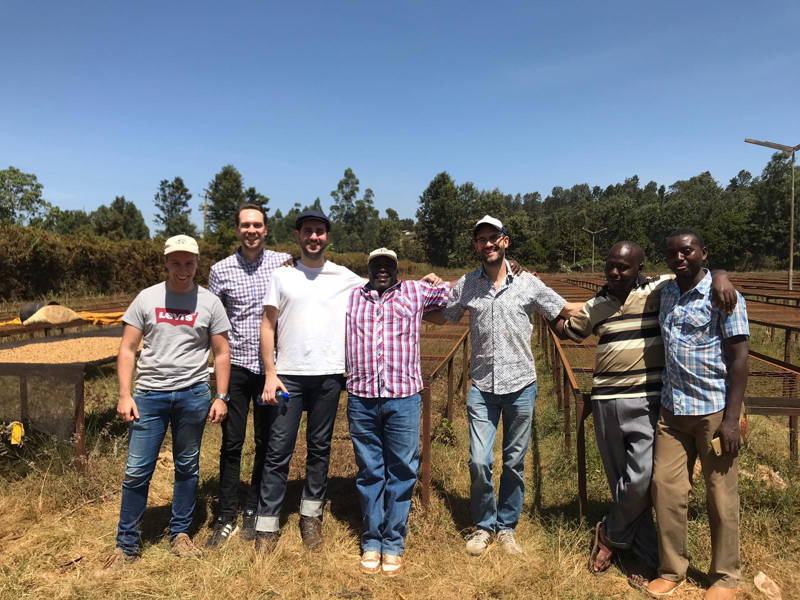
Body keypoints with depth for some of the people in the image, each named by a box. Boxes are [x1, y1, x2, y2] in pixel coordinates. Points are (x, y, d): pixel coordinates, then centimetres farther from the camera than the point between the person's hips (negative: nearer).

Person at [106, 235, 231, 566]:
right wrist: (124, 395, -5)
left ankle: (180, 534, 28)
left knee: (187, 467, 12)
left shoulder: (210, 302, 1)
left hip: (193, 395, 0)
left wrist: (221, 397, -1)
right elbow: (127, 349, 3)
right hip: (150, 394, 0)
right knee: (137, 471, 3)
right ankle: (126, 544, 19)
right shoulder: (146, 298, 2)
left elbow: (221, 353, 4)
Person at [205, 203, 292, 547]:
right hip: (236, 366, 0)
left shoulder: (284, 263, -1)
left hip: (271, 366, 0)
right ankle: (226, 517, 20)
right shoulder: (221, 270, 1)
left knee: (266, 442, 10)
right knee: (232, 444, 6)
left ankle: (253, 511, 27)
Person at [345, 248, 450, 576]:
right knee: (369, 472, 11)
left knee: (401, 472, 5)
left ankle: (393, 544, 20)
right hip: (361, 399, 1)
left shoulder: (415, 292, 10)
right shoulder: (350, 296, 13)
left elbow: (455, 290, 20)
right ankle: (371, 542, 25)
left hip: (403, 399, -1)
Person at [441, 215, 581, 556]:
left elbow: (565, 310, 6)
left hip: (521, 387, 0)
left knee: (514, 463, 11)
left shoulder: (528, 284, -1)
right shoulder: (465, 286, 3)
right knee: (479, 462, -4)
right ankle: (483, 525, 22)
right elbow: (442, 316, 16)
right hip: (482, 387, 0)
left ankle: (507, 526, 31)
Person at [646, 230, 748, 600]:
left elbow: (738, 358, -9)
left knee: (721, 496, 7)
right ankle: (672, 569, 23)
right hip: (672, 410, 5)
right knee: (665, 488, 6)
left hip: (713, 410, -5)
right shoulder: (665, 293, 9)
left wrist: (732, 419, -14)